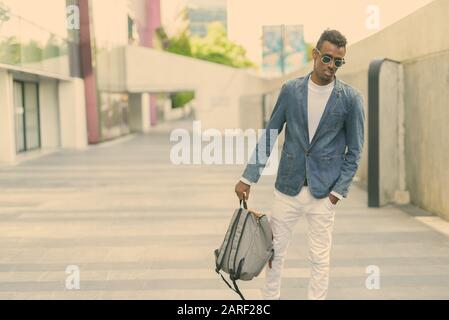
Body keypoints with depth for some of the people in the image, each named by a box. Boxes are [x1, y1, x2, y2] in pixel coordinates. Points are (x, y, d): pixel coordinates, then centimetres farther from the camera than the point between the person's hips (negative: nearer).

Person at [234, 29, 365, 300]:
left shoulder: (351, 98, -5)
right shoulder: (291, 90, 0)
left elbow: (354, 151, 0)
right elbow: (269, 136, 5)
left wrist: (339, 190, -7)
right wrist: (248, 178, 3)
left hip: (323, 192, -2)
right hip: (288, 187, 2)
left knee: (320, 258, 5)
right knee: (275, 250, 11)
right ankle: (269, 296, 28)